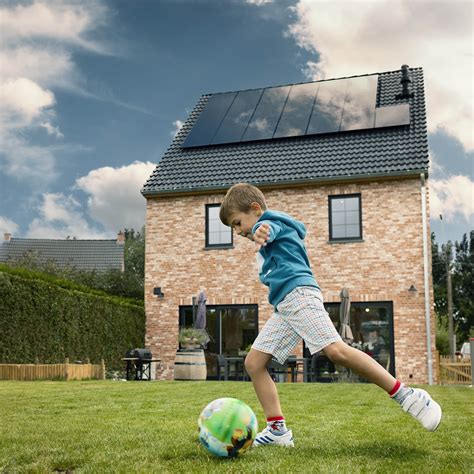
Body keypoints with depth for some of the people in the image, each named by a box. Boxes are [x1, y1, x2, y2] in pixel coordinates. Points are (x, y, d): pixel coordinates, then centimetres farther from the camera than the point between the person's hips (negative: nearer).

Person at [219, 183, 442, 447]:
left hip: (298, 293, -10)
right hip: (283, 306, 10)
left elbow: (266, 227, -23)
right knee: (254, 363, 1)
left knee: (336, 350, -24)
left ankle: (407, 396, -15)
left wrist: (261, 232, -46)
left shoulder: (272, 219, 4)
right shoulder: (276, 227, 33)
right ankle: (278, 430, -1)